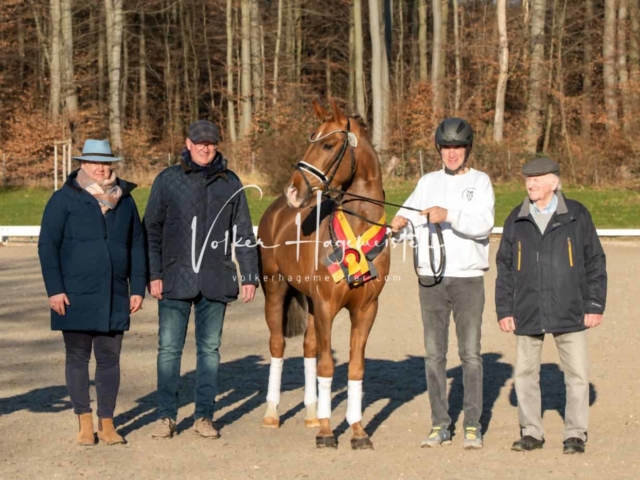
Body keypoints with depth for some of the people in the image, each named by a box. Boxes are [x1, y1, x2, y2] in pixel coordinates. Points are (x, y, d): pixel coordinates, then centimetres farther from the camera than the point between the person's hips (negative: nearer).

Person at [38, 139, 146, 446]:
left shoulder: (125, 201, 9)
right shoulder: (65, 199, -1)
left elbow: (137, 247, 12)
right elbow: (47, 246, -3)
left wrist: (137, 288, 5)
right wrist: (54, 289, -10)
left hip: (114, 298, 2)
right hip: (75, 296, -2)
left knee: (109, 358, 5)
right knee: (77, 357, 5)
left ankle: (106, 423, 13)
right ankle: (85, 422, 14)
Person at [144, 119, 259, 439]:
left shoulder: (230, 183, 5)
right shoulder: (167, 180, 1)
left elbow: (243, 234, 9)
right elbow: (152, 230, 3)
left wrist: (249, 276, 4)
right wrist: (153, 275, -4)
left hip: (216, 281, 1)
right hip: (175, 278, -1)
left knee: (210, 349, 7)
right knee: (168, 348, 2)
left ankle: (204, 415, 15)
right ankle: (166, 415, 11)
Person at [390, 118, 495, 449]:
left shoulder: (480, 182, 1)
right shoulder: (428, 182, 12)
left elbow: (483, 225, -13)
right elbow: (409, 211, 3)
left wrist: (449, 215, -28)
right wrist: (400, 220, -21)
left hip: (468, 278, -3)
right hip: (430, 278, 3)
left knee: (470, 353, -2)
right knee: (434, 354, 5)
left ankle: (473, 426, 4)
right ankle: (440, 425, 12)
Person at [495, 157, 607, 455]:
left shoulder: (577, 216, 2)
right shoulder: (516, 220, 7)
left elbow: (595, 262, 4)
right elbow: (504, 268, 10)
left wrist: (595, 305, -1)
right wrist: (504, 310, 5)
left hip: (569, 313, -2)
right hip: (528, 314, 2)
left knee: (577, 374, 0)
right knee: (525, 373, 6)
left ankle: (576, 434, 11)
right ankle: (531, 432, 18)